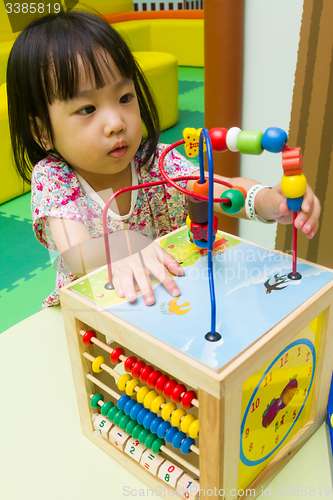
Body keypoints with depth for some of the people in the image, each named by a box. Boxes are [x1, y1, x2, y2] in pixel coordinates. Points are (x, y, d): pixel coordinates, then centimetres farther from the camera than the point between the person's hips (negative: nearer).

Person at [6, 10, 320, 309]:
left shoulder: (157, 161, -8)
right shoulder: (51, 178, -14)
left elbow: (218, 188, -21)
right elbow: (75, 249, -31)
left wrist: (266, 200, -43)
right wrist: (121, 252, -53)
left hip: (173, 297, 2)